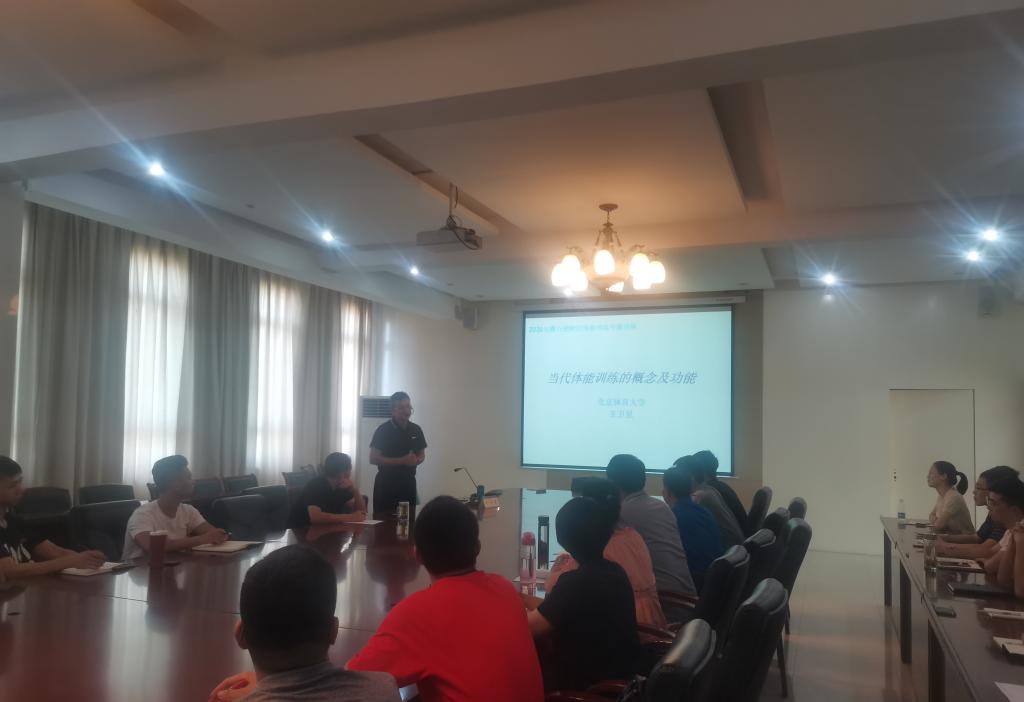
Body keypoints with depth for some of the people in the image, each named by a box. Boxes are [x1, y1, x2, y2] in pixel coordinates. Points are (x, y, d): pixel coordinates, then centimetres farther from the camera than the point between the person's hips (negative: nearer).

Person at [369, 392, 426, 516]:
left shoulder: (416, 430, 6)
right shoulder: (383, 430, -9)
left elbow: (422, 455, 17)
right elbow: (373, 458, -12)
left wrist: (416, 460, -8)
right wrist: (402, 461, -19)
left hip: (408, 482, 5)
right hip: (386, 483, -4)